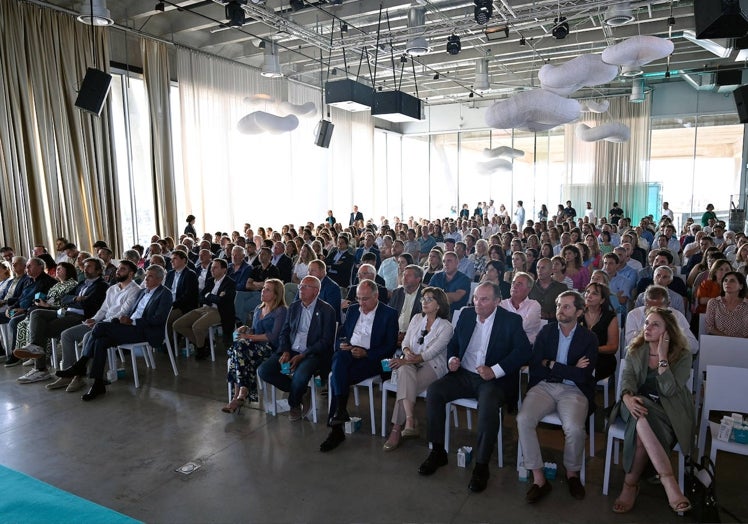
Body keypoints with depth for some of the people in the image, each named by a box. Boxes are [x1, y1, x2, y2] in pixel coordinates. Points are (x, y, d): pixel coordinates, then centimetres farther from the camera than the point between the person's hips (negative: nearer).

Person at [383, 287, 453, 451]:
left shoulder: (446, 327, -3)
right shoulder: (416, 318, 14)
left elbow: (431, 352, -13)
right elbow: (406, 341, 10)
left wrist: (408, 360, -22)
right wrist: (407, 352, -14)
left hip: (432, 366, -3)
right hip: (410, 363, 4)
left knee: (406, 383, -31)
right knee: (405, 371, -33)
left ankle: (397, 429, -23)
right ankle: (410, 420, -42)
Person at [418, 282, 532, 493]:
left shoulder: (511, 321, -5)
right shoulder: (466, 314, 9)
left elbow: (524, 351, -15)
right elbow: (453, 342, 17)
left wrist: (494, 371, -24)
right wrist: (451, 359, -5)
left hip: (495, 380, -5)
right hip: (464, 374, 5)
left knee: (488, 405, -35)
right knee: (434, 390, -18)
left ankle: (482, 465, -16)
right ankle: (438, 451, -4)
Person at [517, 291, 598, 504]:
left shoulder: (589, 338, 2)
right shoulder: (546, 332, 9)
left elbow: (582, 376, -9)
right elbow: (534, 368, 1)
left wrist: (551, 365, -7)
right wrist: (569, 370, -7)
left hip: (573, 391, -2)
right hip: (544, 386, 2)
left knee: (574, 428, -31)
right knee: (524, 419, -26)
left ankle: (572, 473, 1)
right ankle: (539, 478, -11)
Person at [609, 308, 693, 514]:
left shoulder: (682, 355, -2)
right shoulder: (634, 350, 8)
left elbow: (669, 390, -15)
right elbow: (627, 377, -5)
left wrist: (662, 356, -18)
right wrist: (627, 397, -27)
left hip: (669, 412, -2)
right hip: (639, 405, 2)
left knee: (641, 434, -35)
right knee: (641, 417, -37)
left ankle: (631, 484, -21)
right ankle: (668, 480, -36)